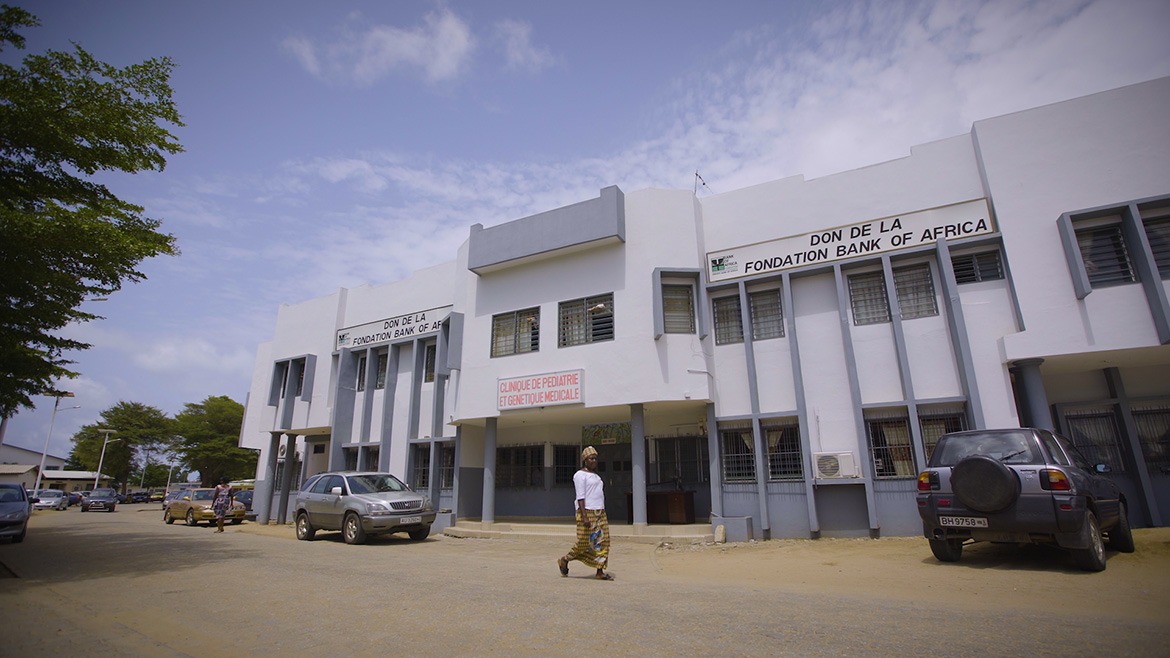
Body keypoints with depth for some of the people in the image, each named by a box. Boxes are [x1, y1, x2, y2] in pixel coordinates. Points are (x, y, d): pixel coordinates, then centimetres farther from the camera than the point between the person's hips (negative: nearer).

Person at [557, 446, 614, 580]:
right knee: (584, 543, -4)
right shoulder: (580, 474, -7)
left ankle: (600, 572, 4)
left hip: (600, 513, 8)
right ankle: (564, 560, 18)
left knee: (603, 541, 0)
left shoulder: (596, 475, 19)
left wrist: (603, 515, 19)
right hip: (587, 512, -8)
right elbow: (580, 497, -14)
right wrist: (584, 516, -21)